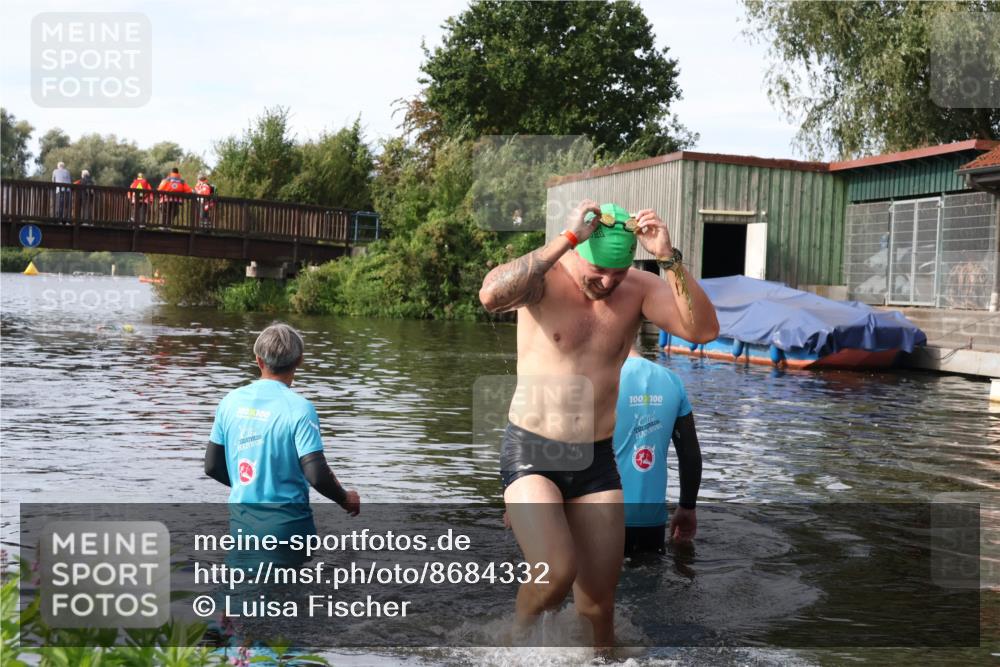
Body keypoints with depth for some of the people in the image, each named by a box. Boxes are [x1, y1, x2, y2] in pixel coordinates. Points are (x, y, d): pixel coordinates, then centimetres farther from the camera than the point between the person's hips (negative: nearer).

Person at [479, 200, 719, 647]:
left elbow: (703, 330, -16)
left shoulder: (638, 289, -2)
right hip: (530, 453, -3)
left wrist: (669, 259, -25)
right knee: (557, 573, -23)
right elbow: (491, 295, -33)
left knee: (598, 607, 6)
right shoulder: (543, 277, -10)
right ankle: (518, 633, 8)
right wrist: (566, 238, -31)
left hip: (596, 461, 4)